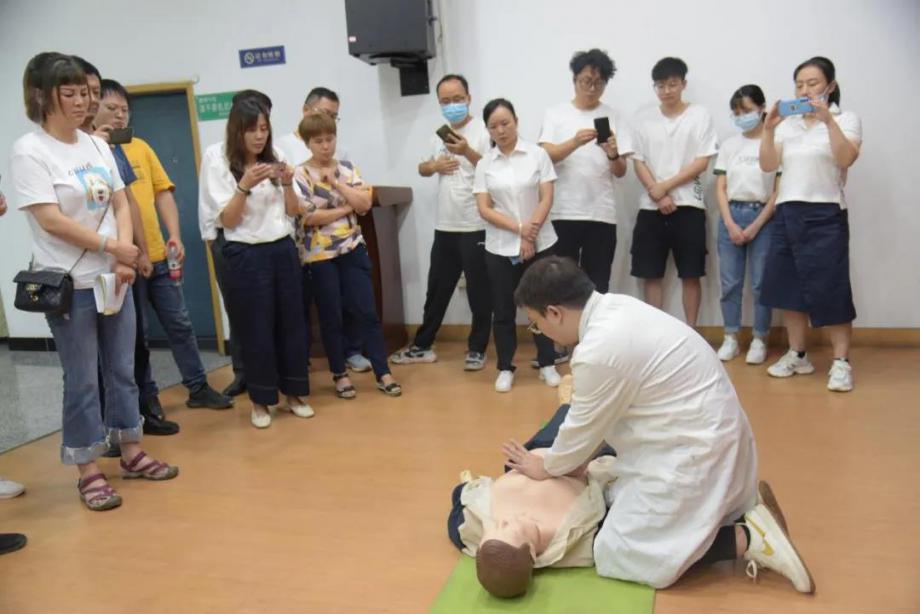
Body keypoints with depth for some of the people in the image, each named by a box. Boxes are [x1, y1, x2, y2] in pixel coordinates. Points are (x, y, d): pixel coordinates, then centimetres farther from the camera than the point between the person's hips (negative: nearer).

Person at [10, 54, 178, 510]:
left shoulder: (98, 146, 8)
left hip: (114, 278, 6)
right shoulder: (29, 151, -9)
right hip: (67, 284, -5)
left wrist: (124, 261, -8)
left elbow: (121, 205, 6)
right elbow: (51, 221, -16)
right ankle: (89, 473, 15)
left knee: (122, 370, 13)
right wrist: (113, 246, -13)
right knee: (82, 380, 3)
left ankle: (132, 454, 27)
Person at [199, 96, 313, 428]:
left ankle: (294, 394, 21)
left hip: (284, 250, 4)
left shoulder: (275, 159, 8)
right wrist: (245, 185, -22)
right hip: (246, 256, -4)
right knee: (256, 330, 3)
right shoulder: (219, 165, -4)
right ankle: (260, 401, 16)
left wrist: (287, 184, -10)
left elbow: (294, 212, 9)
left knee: (292, 323, 8)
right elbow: (228, 220, -9)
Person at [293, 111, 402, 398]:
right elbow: (308, 217, -16)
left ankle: (383, 373, 8)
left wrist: (337, 183, -12)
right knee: (331, 318, 6)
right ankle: (340, 374, 20)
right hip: (320, 255, -3)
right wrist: (346, 208, -9)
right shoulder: (300, 175, -6)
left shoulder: (347, 168, 6)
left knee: (367, 312, 2)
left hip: (353, 249, 3)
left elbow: (365, 204, -4)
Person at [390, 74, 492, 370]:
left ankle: (477, 349, 17)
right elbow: (422, 168, 22)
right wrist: (434, 165, 0)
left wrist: (468, 152, -26)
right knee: (437, 289, 14)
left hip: (476, 227, -6)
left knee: (479, 291, 4)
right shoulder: (438, 135, 12)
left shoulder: (483, 132, -7)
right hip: (444, 226, 6)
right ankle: (422, 346, 25)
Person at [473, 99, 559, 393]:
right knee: (503, 310, 6)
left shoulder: (537, 154, 0)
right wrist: (519, 228, -15)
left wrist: (530, 236, -13)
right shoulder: (484, 164, 4)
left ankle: (548, 364, 20)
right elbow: (484, 209, -3)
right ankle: (505, 368, 18)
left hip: (539, 244, -1)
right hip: (500, 248, 1)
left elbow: (547, 199, -4)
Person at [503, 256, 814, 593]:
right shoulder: (614, 307, 2)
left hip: (694, 449, -10)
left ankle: (748, 539, -4)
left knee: (620, 554, -2)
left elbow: (584, 427, -10)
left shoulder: (599, 350, -27)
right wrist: (561, 458, 15)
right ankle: (745, 509, 15)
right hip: (705, 434, 10)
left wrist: (546, 468, 8)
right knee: (623, 504, 20)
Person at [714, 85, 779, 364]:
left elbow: (779, 191, -5)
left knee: (761, 283, 0)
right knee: (730, 282, 5)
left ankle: (759, 340, 10)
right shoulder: (728, 145, 10)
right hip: (731, 216, 3)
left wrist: (755, 226, -10)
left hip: (762, 217, -3)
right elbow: (720, 189, 7)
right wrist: (731, 224, -5)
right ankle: (730, 339, 13)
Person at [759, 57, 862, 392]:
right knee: (789, 287, 7)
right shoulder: (788, 124, 12)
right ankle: (797, 355, 19)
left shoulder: (847, 119, 2)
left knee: (829, 288, -5)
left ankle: (841, 361, 4)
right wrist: (768, 129, -8)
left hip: (825, 214, -4)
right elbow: (768, 165, 4)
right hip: (787, 213, 5)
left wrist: (828, 120, -22)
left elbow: (846, 158, -15)